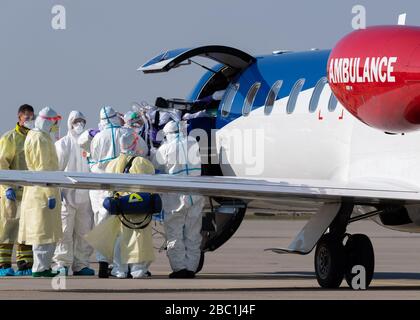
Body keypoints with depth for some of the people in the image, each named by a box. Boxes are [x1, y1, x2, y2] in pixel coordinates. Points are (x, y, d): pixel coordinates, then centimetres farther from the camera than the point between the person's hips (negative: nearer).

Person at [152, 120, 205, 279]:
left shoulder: (166, 148, -7)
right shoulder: (194, 144, 2)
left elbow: (155, 167, 3)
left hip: (175, 197, -3)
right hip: (196, 196, 3)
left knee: (174, 233, 4)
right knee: (193, 234, 10)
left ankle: (179, 267, -2)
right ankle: (191, 267, 9)